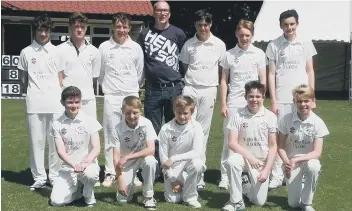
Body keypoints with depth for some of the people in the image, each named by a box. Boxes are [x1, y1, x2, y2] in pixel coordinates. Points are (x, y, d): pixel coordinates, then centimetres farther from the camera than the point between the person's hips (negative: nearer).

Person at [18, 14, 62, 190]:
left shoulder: (57, 52, 9)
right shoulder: (26, 52, 7)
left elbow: (61, 77, 12)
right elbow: (24, 78, 13)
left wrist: (61, 95, 3)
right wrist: (33, 87, -1)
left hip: (55, 102, 0)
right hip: (34, 102, 0)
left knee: (56, 141, 3)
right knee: (36, 141, 3)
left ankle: (55, 176, 14)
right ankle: (39, 177, 11)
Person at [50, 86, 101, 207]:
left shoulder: (90, 121, -3)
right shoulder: (57, 124, 0)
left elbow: (96, 148, -9)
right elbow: (61, 151, -7)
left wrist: (85, 162, -28)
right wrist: (74, 165, -26)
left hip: (88, 164, -2)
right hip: (68, 168, 2)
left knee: (90, 174, -38)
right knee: (56, 201, -16)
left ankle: (88, 193, -1)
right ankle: (79, 188, 16)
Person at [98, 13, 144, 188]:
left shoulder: (136, 48, 2)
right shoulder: (104, 47, 1)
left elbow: (140, 75, 9)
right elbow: (99, 74, 7)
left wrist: (132, 88, 12)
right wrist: (109, 87, 11)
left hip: (131, 97, 1)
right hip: (111, 97, 0)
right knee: (111, 136, 3)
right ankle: (110, 173, 11)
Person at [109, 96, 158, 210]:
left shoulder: (146, 124, -21)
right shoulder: (117, 129, -20)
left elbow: (151, 149, -27)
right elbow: (116, 156, -18)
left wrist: (127, 157, -33)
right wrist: (120, 181, -24)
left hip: (143, 157, 0)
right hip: (126, 163, 0)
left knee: (150, 161, -36)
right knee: (122, 199, -13)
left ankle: (148, 196, -14)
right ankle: (129, 185, 24)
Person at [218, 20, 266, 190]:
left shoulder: (259, 54, 4)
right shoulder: (229, 54, 5)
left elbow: (263, 80, 6)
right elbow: (224, 81, 7)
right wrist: (223, 104, 1)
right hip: (233, 103, 0)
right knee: (229, 139, 1)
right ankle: (225, 175, 7)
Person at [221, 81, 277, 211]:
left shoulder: (270, 117, -7)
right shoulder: (238, 116, -8)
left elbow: (273, 146, -5)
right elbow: (232, 143, -11)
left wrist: (267, 169, -13)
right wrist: (250, 157, -19)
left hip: (262, 161, 0)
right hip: (244, 157, 0)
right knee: (232, 161, -36)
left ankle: (245, 188, 28)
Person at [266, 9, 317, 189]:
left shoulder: (306, 44, 6)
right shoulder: (274, 45, 1)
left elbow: (310, 71, 9)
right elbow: (271, 74, 1)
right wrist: (273, 101, -4)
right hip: (282, 99, -1)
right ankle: (277, 175, 6)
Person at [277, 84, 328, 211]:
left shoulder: (318, 122, -12)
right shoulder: (286, 119, -10)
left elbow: (317, 152, -15)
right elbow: (281, 147, -4)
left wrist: (296, 159, -27)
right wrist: (286, 162, -23)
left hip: (308, 159, 0)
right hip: (291, 161, 0)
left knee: (314, 167, -38)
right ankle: (298, 184, 28)